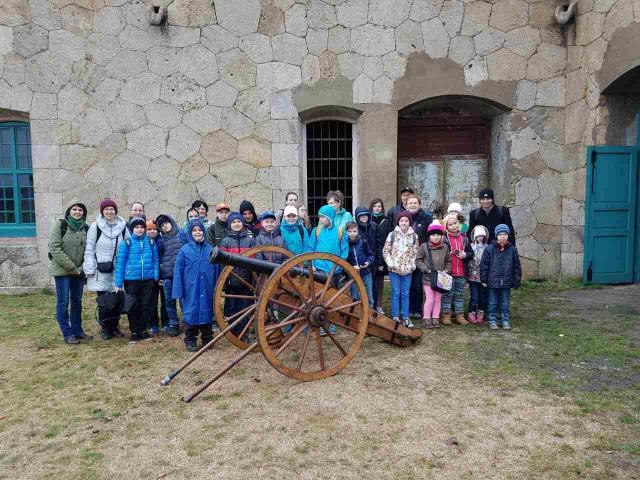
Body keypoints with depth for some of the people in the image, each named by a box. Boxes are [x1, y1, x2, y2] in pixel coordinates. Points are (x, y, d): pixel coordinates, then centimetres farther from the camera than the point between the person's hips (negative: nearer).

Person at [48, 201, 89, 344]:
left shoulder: (86, 228, 6)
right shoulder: (60, 225, -6)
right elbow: (54, 249, -13)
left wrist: (82, 268, -7)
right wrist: (71, 267, -15)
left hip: (79, 272, 5)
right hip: (62, 271, -4)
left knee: (77, 302, 11)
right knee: (63, 303, 0)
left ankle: (77, 331, 22)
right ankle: (67, 334, 7)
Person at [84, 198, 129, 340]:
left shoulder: (123, 227, 5)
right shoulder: (95, 226, -2)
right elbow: (89, 249, -2)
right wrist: (90, 270, -7)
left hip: (117, 270, 2)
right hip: (101, 271, -2)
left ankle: (114, 326, 22)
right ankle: (105, 328, 15)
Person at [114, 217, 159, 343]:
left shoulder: (150, 242, 3)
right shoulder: (126, 243, -5)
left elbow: (155, 260, 6)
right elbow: (120, 263, -5)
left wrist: (156, 276, -4)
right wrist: (118, 283, -8)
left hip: (148, 280, 2)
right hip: (131, 280, -2)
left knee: (145, 306, 11)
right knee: (133, 307, 7)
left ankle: (143, 330, 25)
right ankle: (134, 332, 19)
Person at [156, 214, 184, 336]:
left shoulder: (181, 235, 5)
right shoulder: (160, 240, 13)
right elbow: (158, 258, 13)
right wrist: (158, 276, 8)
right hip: (166, 275, 3)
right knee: (169, 300, 5)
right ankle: (173, 324, 15)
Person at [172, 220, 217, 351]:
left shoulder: (210, 249, 4)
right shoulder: (185, 250, -4)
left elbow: (216, 270, 8)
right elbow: (178, 271, -4)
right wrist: (178, 292, -9)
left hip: (207, 290, 3)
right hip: (191, 290, -2)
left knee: (207, 313, 12)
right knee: (191, 313, 4)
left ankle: (207, 339, 26)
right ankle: (190, 341, 18)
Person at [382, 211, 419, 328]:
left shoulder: (414, 236, 5)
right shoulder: (392, 235, -1)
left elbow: (415, 253, 8)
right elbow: (385, 251, 0)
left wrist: (412, 265, -3)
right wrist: (390, 263, -9)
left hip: (407, 270, 2)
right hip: (394, 269, -2)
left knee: (405, 294, 7)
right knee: (396, 293, 2)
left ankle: (406, 317, 14)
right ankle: (395, 317, 10)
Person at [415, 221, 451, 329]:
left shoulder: (445, 247, 4)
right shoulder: (424, 247, -6)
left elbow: (448, 261, 13)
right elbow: (418, 261, -2)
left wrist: (447, 270, -2)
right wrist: (425, 269, -12)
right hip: (428, 278, -3)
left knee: (438, 299, 10)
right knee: (430, 299, -4)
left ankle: (435, 319, 20)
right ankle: (426, 319, 8)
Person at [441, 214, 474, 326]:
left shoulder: (464, 239, 8)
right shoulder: (444, 239, -4)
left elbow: (471, 253, 11)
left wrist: (465, 255, -8)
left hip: (461, 273, 4)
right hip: (448, 272, -4)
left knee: (460, 294, 12)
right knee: (448, 294, 3)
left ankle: (460, 315, 21)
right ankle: (446, 315, 12)